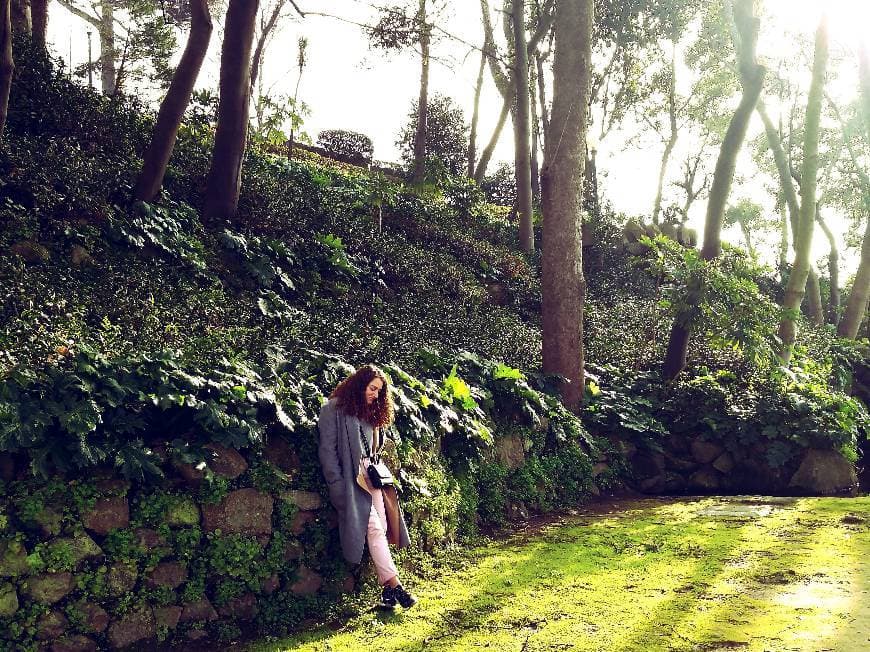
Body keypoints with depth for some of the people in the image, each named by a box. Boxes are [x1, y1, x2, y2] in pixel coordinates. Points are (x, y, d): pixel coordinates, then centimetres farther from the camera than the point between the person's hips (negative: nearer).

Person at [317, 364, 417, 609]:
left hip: (370, 477, 7)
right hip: (350, 479, -7)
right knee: (374, 527, -16)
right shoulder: (334, 409, -3)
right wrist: (337, 485, -14)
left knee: (381, 527, -4)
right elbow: (327, 449, -8)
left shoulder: (371, 413, 20)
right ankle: (393, 584, -16)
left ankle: (387, 589, -3)